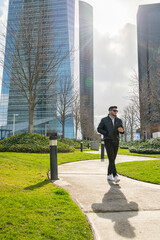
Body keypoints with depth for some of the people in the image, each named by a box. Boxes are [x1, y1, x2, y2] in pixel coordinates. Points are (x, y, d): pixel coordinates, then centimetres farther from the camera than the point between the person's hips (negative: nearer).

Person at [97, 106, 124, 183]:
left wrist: (121, 130, -16)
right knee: (111, 158, -16)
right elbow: (99, 129, 0)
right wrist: (107, 133, -14)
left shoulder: (119, 120, 10)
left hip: (116, 142, 5)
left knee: (112, 159, 8)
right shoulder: (104, 120, -1)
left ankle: (109, 175, 20)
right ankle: (115, 176, -20)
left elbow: (122, 131, 9)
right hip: (108, 141, -4)